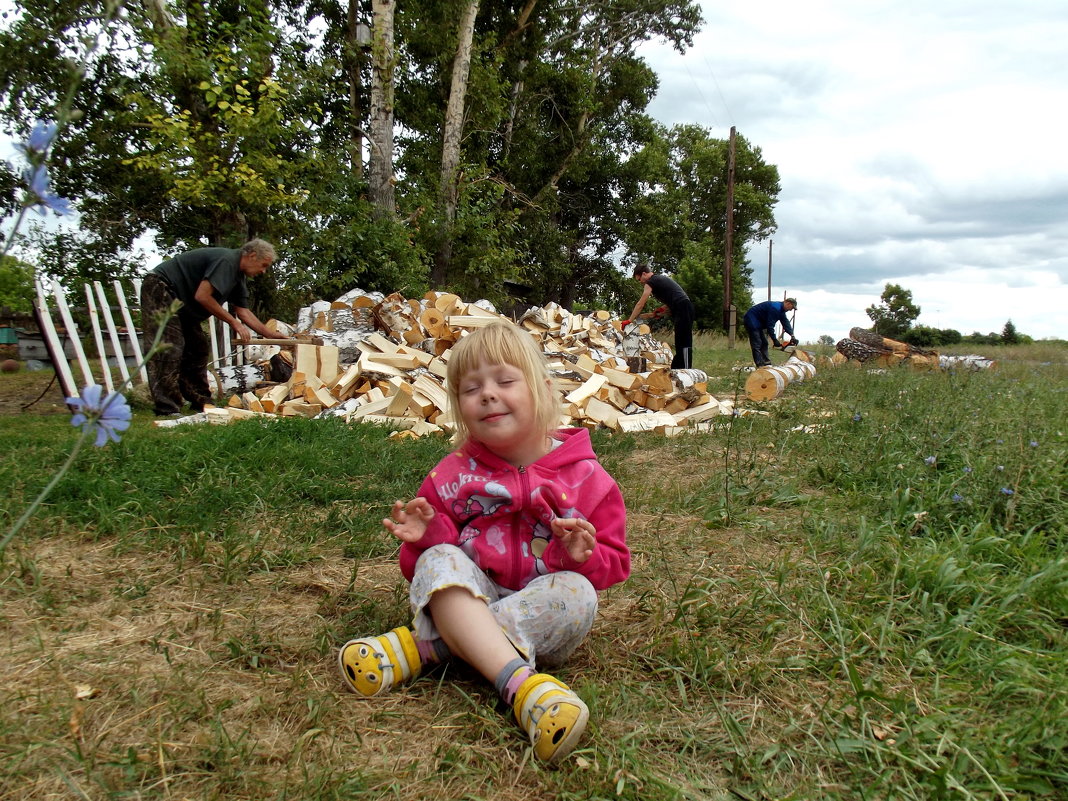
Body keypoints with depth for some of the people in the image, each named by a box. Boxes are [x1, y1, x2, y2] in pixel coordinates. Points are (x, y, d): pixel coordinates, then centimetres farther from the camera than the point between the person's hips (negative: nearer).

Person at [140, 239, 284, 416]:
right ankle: (166, 409, -19)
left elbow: (243, 311, 13)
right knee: (169, 349, -17)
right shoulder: (226, 260, -21)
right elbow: (202, 296, -27)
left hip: (181, 304, 11)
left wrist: (271, 334, 7)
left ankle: (200, 403, 15)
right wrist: (234, 323, -19)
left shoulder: (238, 275, 10)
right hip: (160, 288, -11)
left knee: (198, 349, 10)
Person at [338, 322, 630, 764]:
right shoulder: (453, 475, 4)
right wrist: (425, 536, -15)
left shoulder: (585, 477, -1)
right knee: (437, 560, -27)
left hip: (543, 610, 0)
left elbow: (614, 563, 3)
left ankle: (422, 646, -30)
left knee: (577, 593, -31)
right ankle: (521, 685, -46)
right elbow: (426, 565, 8)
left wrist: (583, 556, -20)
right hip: (463, 600, 1)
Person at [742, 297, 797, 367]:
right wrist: (775, 340, -19)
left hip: (758, 324, 11)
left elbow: (786, 322, 7)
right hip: (751, 321, -11)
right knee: (757, 344, -15)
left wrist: (792, 335, -5)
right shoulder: (775, 308, -25)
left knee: (764, 343, 10)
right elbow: (770, 325, -25)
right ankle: (760, 365, -18)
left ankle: (766, 363, 10)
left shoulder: (781, 309, 8)